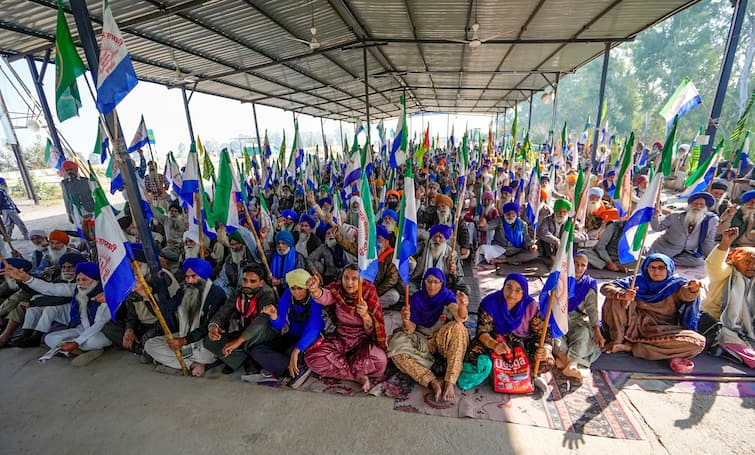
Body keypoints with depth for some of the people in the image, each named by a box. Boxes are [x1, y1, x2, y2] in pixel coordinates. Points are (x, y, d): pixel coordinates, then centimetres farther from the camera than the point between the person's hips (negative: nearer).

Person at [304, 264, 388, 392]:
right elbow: (324, 297, -35)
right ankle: (358, 376, -13)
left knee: (379, 361, -32)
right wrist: (315, 290, -59)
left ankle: (339, 366, -7)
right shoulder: (337, 291, -10)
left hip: (363, 340, -2)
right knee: (313, 357, -21)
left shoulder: (369, 294, -14)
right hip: (340, 338, 2)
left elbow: (371, 329, -16)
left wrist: (365, 315, -38)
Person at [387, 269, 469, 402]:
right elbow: (411, 329, -9)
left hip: (445, 339, -1)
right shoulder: (417, 297, -5)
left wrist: (462, 305, -53)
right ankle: (434, 382, -35)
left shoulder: (447, 296, -9)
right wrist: (406, 320, -33)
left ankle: (450, 383, -36)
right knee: (398, 351, -24)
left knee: (458, 328, -33)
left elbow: (460, 317, -29)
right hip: (422, 340, 2)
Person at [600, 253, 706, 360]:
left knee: (698, 342, -26)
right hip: (636, 326, 0)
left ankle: (632, 346, -23)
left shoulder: (676, 285, 0)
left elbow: (687, 294, -25)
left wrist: (693, 289, -48)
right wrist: (622, 295, -32)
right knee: (616, 297, -18)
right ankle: (616, 340, -13)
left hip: (663, 331, 1)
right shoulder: (638, 281, 0)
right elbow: (606, 288, -11)